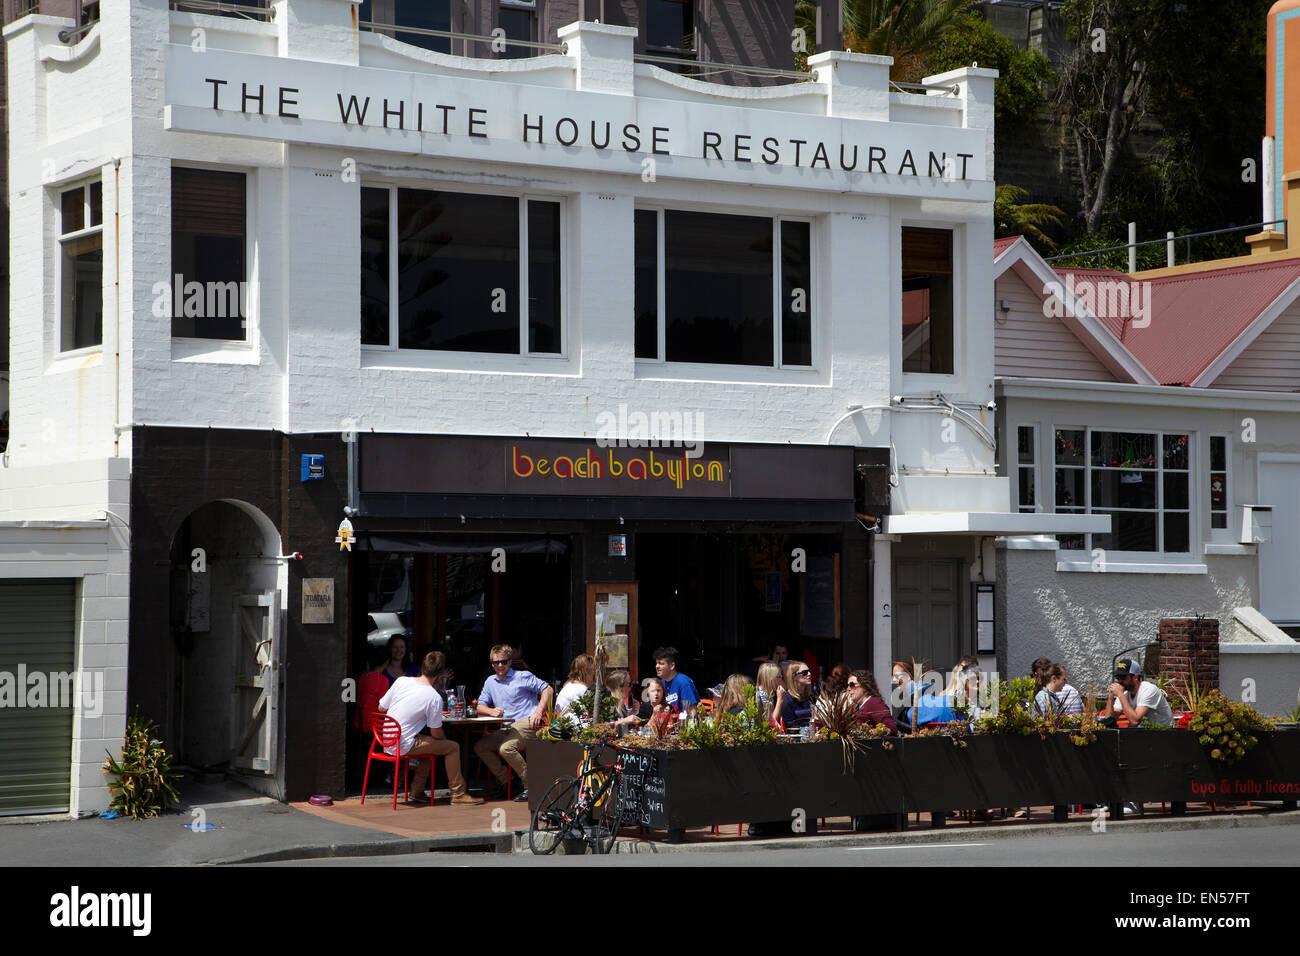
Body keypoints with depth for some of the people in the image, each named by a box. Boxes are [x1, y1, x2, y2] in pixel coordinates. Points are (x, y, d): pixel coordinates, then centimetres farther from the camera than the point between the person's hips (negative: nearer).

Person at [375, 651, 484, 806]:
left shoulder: (401, 681, -1)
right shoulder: (434, 697, -16)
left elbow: (381, 708, 8)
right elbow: (436, 733, -8)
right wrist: (445, 742, 15)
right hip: (403, 746, -7)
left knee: (431, 745, 29)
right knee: (453, 747, 3)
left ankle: (417, 791, 27)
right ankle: (458, 794, 9)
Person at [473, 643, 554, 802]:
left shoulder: (523, 676, 2)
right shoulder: (490, 682, 19)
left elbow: (548, 690, 1)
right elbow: (480, 707, 18)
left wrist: (538, 712, -12)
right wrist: (491, 711, -6)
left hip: (527, 724, -7)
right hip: (506, 729, 7)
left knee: (506, 748, -32)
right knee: (480, 747, -6)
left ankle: (530, 787, -22)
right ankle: (506, 781, -2)